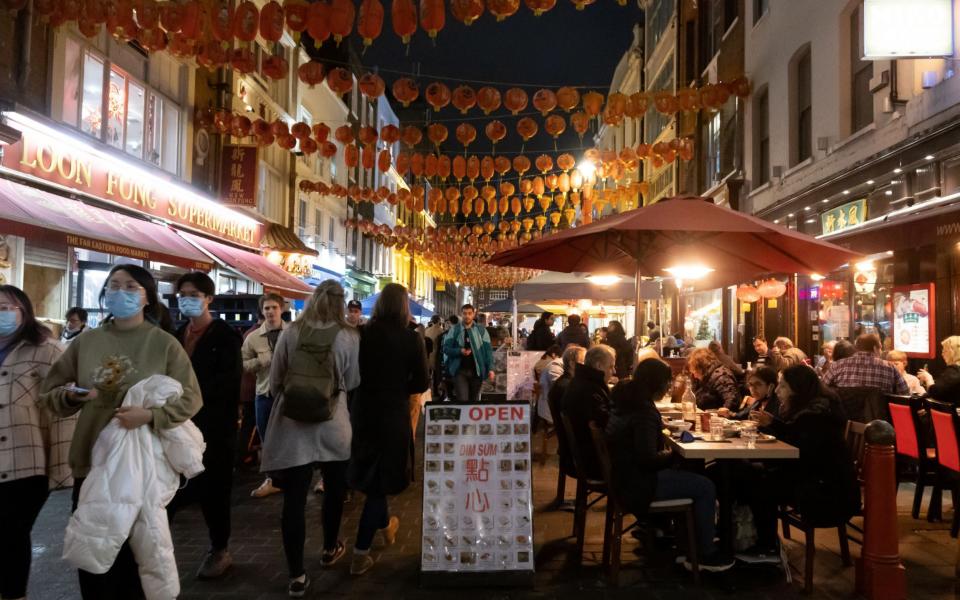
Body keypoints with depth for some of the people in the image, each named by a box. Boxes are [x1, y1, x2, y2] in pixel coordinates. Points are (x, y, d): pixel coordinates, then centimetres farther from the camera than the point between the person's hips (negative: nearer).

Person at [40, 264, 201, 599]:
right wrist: (70, 396, -12)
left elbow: (190, 399, -5)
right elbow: (49, 393, 10)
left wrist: (150, 415, -20)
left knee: (135, 552, 7)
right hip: (91, 462, 3)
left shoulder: (164, 344, -4)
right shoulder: (86, 342, 5)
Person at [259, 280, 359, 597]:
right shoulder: (349, 337, -8)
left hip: (292, 424, 0)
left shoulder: (290, 333, -5)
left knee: (294, 499, 5)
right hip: (332, 425, 0)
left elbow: (274, 382, 2)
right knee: (334, 488, 22)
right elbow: (352, 383, 0)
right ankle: (330, 548, 39)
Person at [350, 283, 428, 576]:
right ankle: (360, 555, 7)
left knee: (371, 472, 23)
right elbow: (421, 383, -9)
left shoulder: (363, 334, -6)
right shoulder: (411, 339, -12)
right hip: (394, 414, -3)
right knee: (380, 477, 7)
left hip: (364, 410, 3)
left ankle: (385, 525, 45)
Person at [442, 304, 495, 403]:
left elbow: (488, 350, 3)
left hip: (476, 371, 2)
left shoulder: (481, 331, 5)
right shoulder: (454, 330, 3)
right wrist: (459, 351, -18)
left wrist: (490, 368, -8)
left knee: (474, 400, 12)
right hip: (459, 370, -2)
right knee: (462, 400, -11)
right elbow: (446, 348, 0)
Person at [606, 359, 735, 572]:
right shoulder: (643, 410, -22)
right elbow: (648, 459, -24)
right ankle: (705, 555, 8)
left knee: (690, 474, 25)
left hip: (624, 474, 10)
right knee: (706, 488, -4)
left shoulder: (624, 399, 8)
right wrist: (674, 455, -7)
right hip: (637, 484, -10)